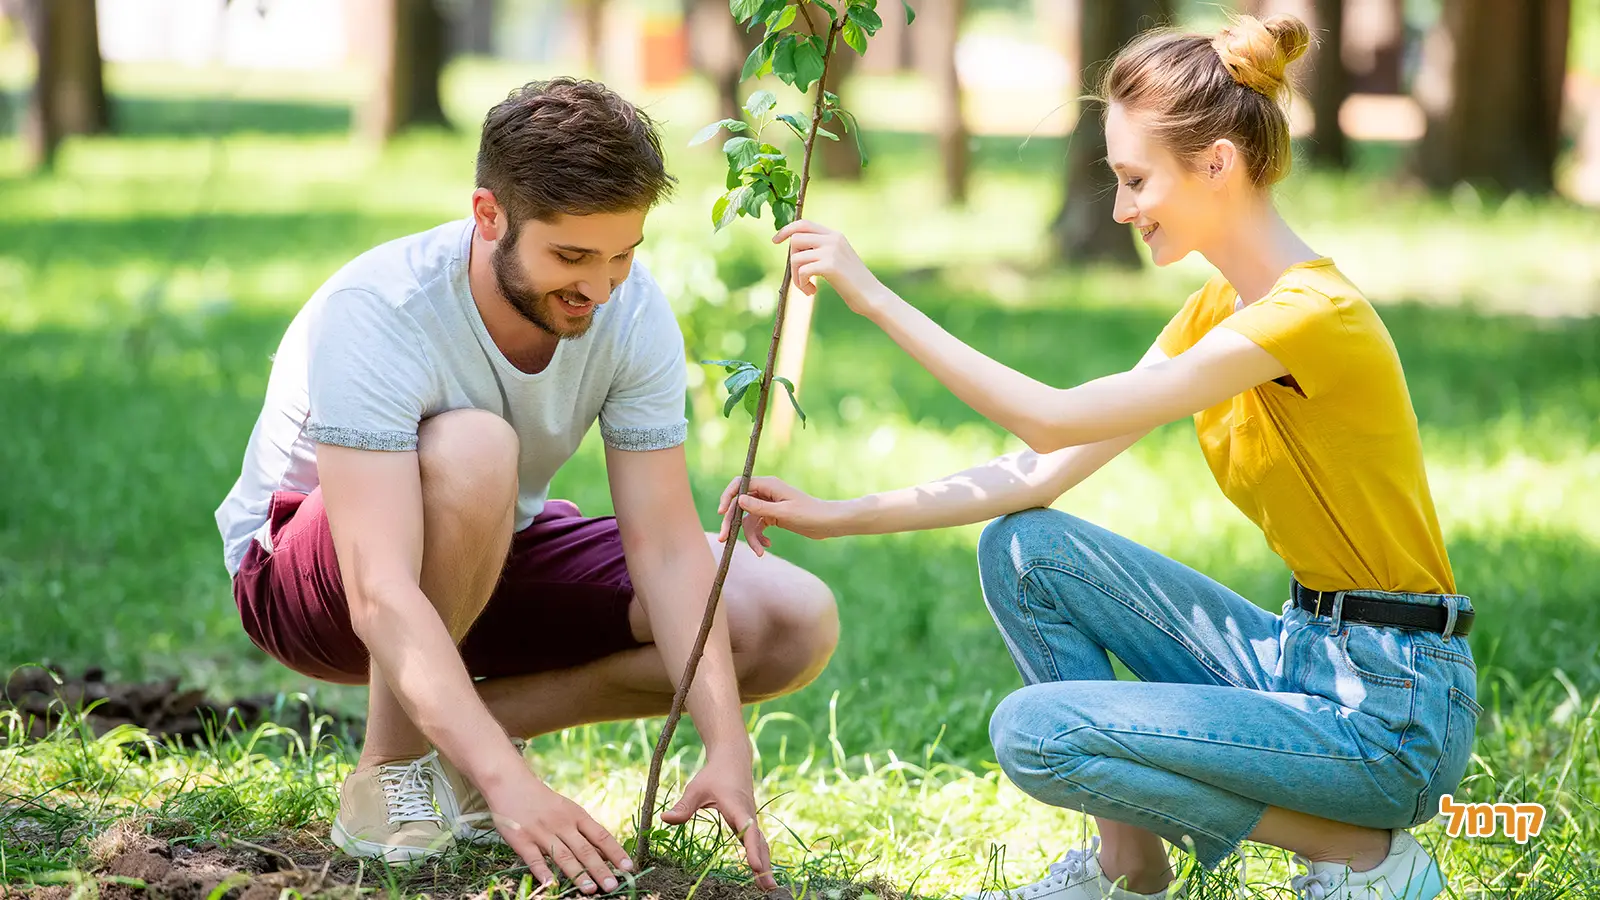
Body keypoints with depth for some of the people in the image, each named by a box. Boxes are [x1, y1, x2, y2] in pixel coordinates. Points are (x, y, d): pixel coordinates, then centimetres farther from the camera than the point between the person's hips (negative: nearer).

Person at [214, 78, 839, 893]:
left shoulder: (632, 312, -19)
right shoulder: (373, 315, -34)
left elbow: (665, 547, -19)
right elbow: (381, 599, -42)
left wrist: (727, 748, -33)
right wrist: (509, 785, -52)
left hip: (495, 555, 6)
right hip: (303, 573, -6)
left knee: (795, 625, -11)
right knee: (472, 448, -39)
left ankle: (452, 736, -4)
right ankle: (390, 766, -19)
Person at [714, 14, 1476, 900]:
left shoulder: (1313, 314, -21)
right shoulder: (1218, 307, 9)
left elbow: (1054, 421, -24)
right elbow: (1048, 472, 6)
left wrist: (876, 296, -21)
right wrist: (838, 517, 0)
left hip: (1392, 712, -9)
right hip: (1300, 656, 9)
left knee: (1034, 732, -20)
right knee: (1025, 548, 2)